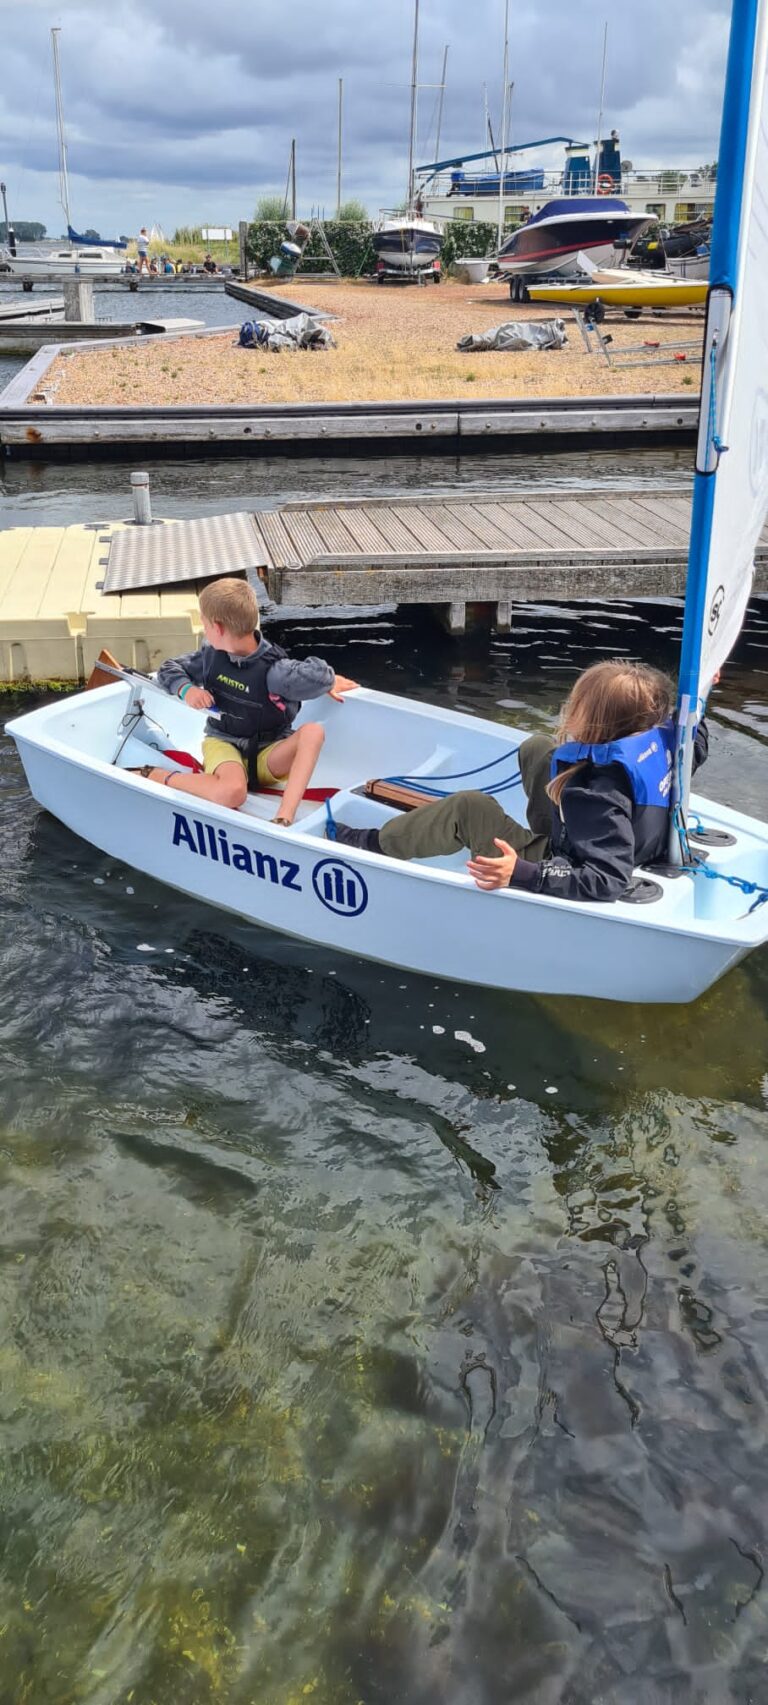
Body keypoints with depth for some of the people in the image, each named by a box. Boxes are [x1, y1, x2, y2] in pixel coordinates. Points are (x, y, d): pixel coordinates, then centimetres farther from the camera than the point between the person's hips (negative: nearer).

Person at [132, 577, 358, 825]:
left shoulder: (273, 670, -24)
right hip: (223, 744, 1)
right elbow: (169, 669, 10)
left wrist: (327, 681, -19)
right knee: (232, 792, -37)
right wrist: (186, 689, -10)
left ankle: (283, 820, -45)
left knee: (313, 731, -34)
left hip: (267, 757, -1)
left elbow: (318, 675, -41)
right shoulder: (212, 655, -5)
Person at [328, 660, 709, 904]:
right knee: (536, 748, 16)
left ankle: (373, 843, 10)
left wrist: (520, 873, -46)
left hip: (561, 875, -8)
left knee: (469, 809, -11)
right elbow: (695, 745, 7)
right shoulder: (659, 737, -16)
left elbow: (606, 880, -41)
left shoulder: (599, 792, -38)